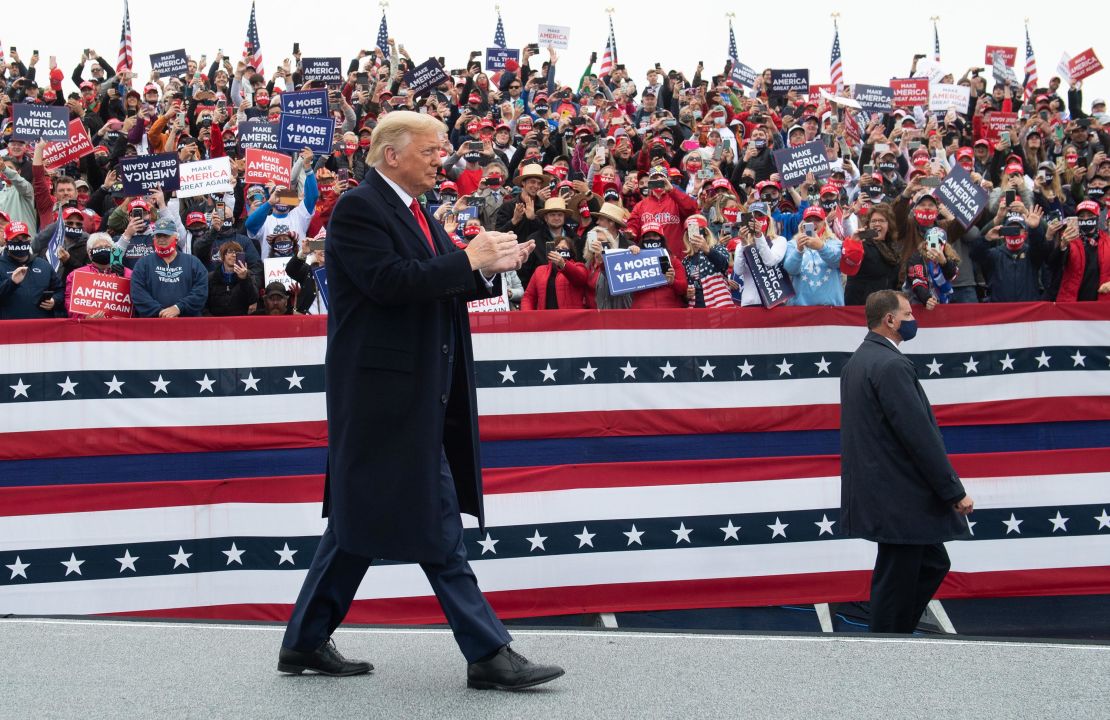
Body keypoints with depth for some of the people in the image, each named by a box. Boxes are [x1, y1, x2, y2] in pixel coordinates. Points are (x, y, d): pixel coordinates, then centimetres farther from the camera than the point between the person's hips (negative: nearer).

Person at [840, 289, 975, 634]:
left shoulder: (856, 361, 12)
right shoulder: (891, 365, -19)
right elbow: (920, 435, -22)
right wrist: (955, 491, -16)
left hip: (876, 489, 10)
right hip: (899, 499, -10)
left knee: (933, 563, 19)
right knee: (896, 583, -1)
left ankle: (891, 633, 23)